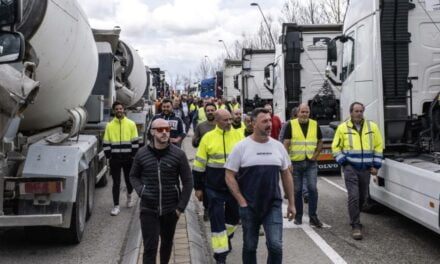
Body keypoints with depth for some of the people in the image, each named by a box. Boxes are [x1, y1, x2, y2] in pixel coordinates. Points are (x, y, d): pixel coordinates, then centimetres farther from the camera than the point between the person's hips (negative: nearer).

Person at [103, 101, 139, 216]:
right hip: (115, 158, 0)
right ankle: (116, 206, 6)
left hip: (128, 158, 0)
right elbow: (106, 143, 4)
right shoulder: (109, 125, 2)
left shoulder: (131, 124, 0)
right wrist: (109, 155, -3)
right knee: (116, 182, 0)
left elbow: (135, 141, 1)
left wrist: (134, 155, -3)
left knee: (129, 179, 13)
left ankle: (129, 196, 43)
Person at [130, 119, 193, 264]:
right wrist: (140, 191, -8)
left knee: (167, 242, 19)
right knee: (150, 247, -3)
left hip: (170, 209, 1)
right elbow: (133, 176, 12)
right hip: (148, 209, -1)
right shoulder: (142, 154, -2)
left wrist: (181, 206, -5)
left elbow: (187, 182, -1)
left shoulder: (178, 154, -5)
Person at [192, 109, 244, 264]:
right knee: (217, 220, 0)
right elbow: (199, 165, -1)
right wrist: (198, 187, 0)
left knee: (234, 216, 17)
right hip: (214, 188, -2)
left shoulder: (238, 135, 0)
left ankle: (227, 236, 46)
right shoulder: (208, 138, -5)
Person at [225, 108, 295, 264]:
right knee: (250, 246, 12)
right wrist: (242, 202, -10)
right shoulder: (241, 147, -6)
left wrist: (291, 203, 10)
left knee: (276, 245, -7)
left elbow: (286, 175, 11)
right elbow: (230, 176, -5)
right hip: (249, 207, -1)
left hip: (273, 205, 2)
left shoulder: (278, 146, 4)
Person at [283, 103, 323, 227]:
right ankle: (298, 216, 19)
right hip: (296, 162, -1)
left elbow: (320, 141, 14)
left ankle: (313, 216, 2)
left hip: (311, 163, 1)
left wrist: (316, 154, -1)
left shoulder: (315, 124, 5)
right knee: (297, 190, 6)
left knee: (312, 188, -8)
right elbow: (286, 144, -4)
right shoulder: (291, 125, -2)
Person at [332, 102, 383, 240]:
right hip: (350, 167, -3)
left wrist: (376, 165, 3)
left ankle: (354, 217, 37)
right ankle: (356, 226, -6)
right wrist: (343, 162, -6)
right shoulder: (343, 128, 1)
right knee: (354, 196, -11)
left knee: (363, 197, 12)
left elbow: (379, 146, 9)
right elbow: (336, 147, 6)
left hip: (366, 168, 3)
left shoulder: (372, 126, 6)